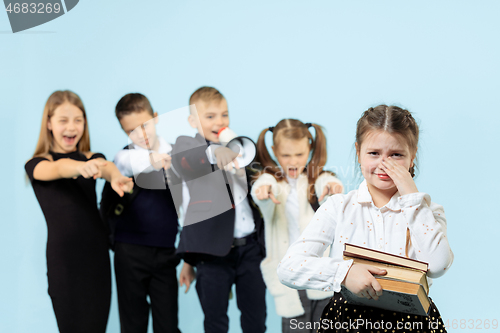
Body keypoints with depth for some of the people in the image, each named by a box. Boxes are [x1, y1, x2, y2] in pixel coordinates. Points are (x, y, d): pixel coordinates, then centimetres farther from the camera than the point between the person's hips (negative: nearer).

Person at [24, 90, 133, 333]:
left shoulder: (92, 158, 9)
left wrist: (115, 176, -40)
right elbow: (57, 169, -23)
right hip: (64, 257, -2)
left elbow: (106, 166, -15)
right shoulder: (36, 165, 1)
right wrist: (81, 167, -46)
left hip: (97, 256, 3)